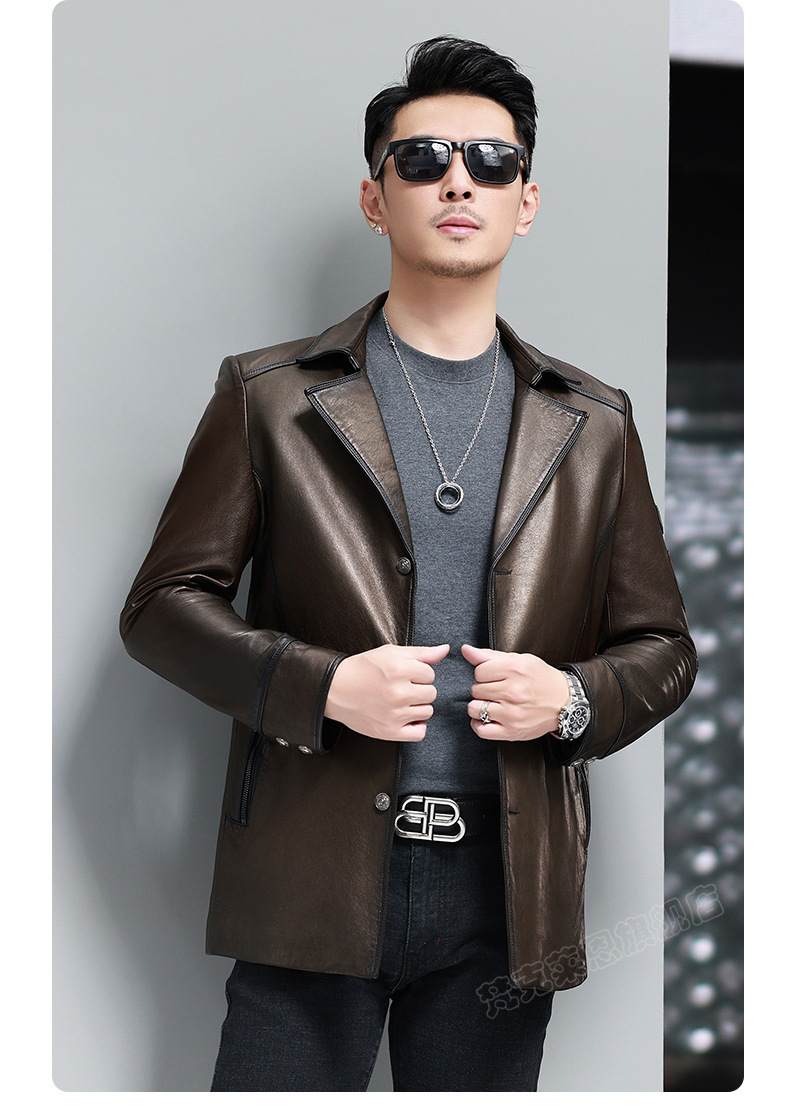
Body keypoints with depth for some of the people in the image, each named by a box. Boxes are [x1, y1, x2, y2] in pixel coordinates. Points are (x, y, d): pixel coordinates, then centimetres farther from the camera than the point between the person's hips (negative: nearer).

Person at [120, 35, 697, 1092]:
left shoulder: (593, 425, 12)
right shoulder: (268, 396, 5)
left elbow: (662, 648, 15)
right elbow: (164, 602, 3)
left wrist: (573, 701, -7)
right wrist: (322, 686, -13)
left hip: (504, 888, 2)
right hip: (316, 880, -2)